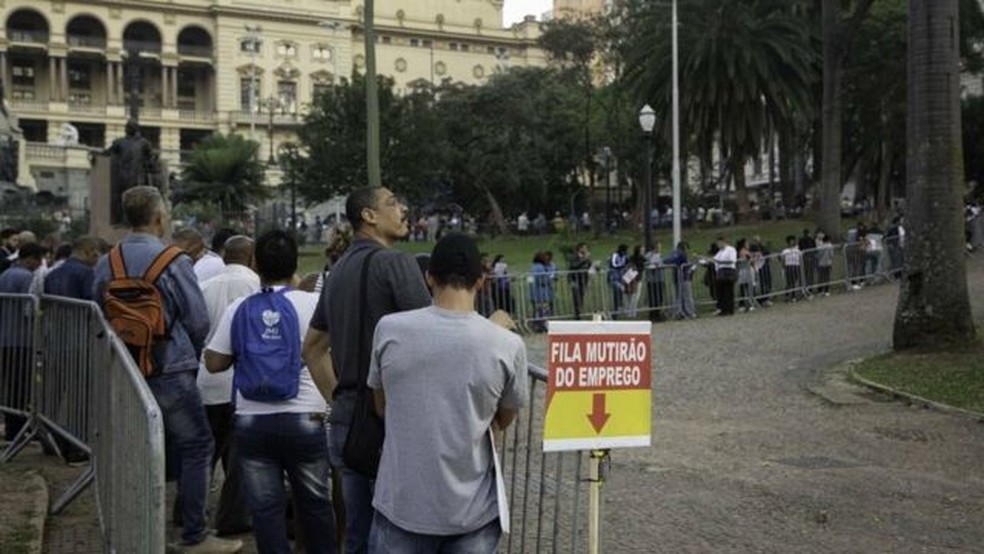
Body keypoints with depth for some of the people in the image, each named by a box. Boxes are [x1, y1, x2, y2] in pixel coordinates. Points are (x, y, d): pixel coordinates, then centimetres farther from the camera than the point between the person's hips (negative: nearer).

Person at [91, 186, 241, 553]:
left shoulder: (106, 264, 3)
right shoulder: (172, 261, -13)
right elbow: (198, 320, -10)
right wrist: (192, 355, 10)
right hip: (169, 371, -6)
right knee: (196, 447, 4)